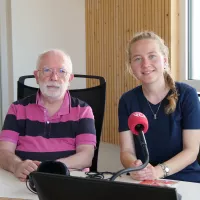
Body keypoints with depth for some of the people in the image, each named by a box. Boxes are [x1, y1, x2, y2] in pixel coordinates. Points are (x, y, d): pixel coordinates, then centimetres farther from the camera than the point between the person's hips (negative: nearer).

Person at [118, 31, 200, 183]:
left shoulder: (187, 94, -5)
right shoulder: (127, 100, 3)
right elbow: (127, 150, 0)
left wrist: (158, 171, -22)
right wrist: (134, 166, -22)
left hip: (186, 181, -2)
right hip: (142, 183, 3)